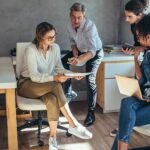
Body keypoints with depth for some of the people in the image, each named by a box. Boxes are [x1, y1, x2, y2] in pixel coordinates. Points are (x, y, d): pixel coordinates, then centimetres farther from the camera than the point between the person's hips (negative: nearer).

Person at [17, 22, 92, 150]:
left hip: (46, 85, 4)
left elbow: (59, 68, 3)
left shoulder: (55, 47, -4)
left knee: (52, 100, -34)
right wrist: (54, 78, -39)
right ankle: (73, 125, -28)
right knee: (56, 86, -35)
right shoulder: (31, 50, -21)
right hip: (27, 84, -4)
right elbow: (34, 76, -25)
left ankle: (53, 137, -21)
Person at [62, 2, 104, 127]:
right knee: (63, 62, -4)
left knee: (90, 79, -20)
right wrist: (74, 52, -15)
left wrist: (80, 59, -65)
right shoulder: (70, 25, -15)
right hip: (80, 50, 7)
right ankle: (66, 92, 15)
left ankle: (91, 113, -10)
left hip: (95, 52, -7)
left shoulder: (90, 26, -36)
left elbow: (92, 50, -47)